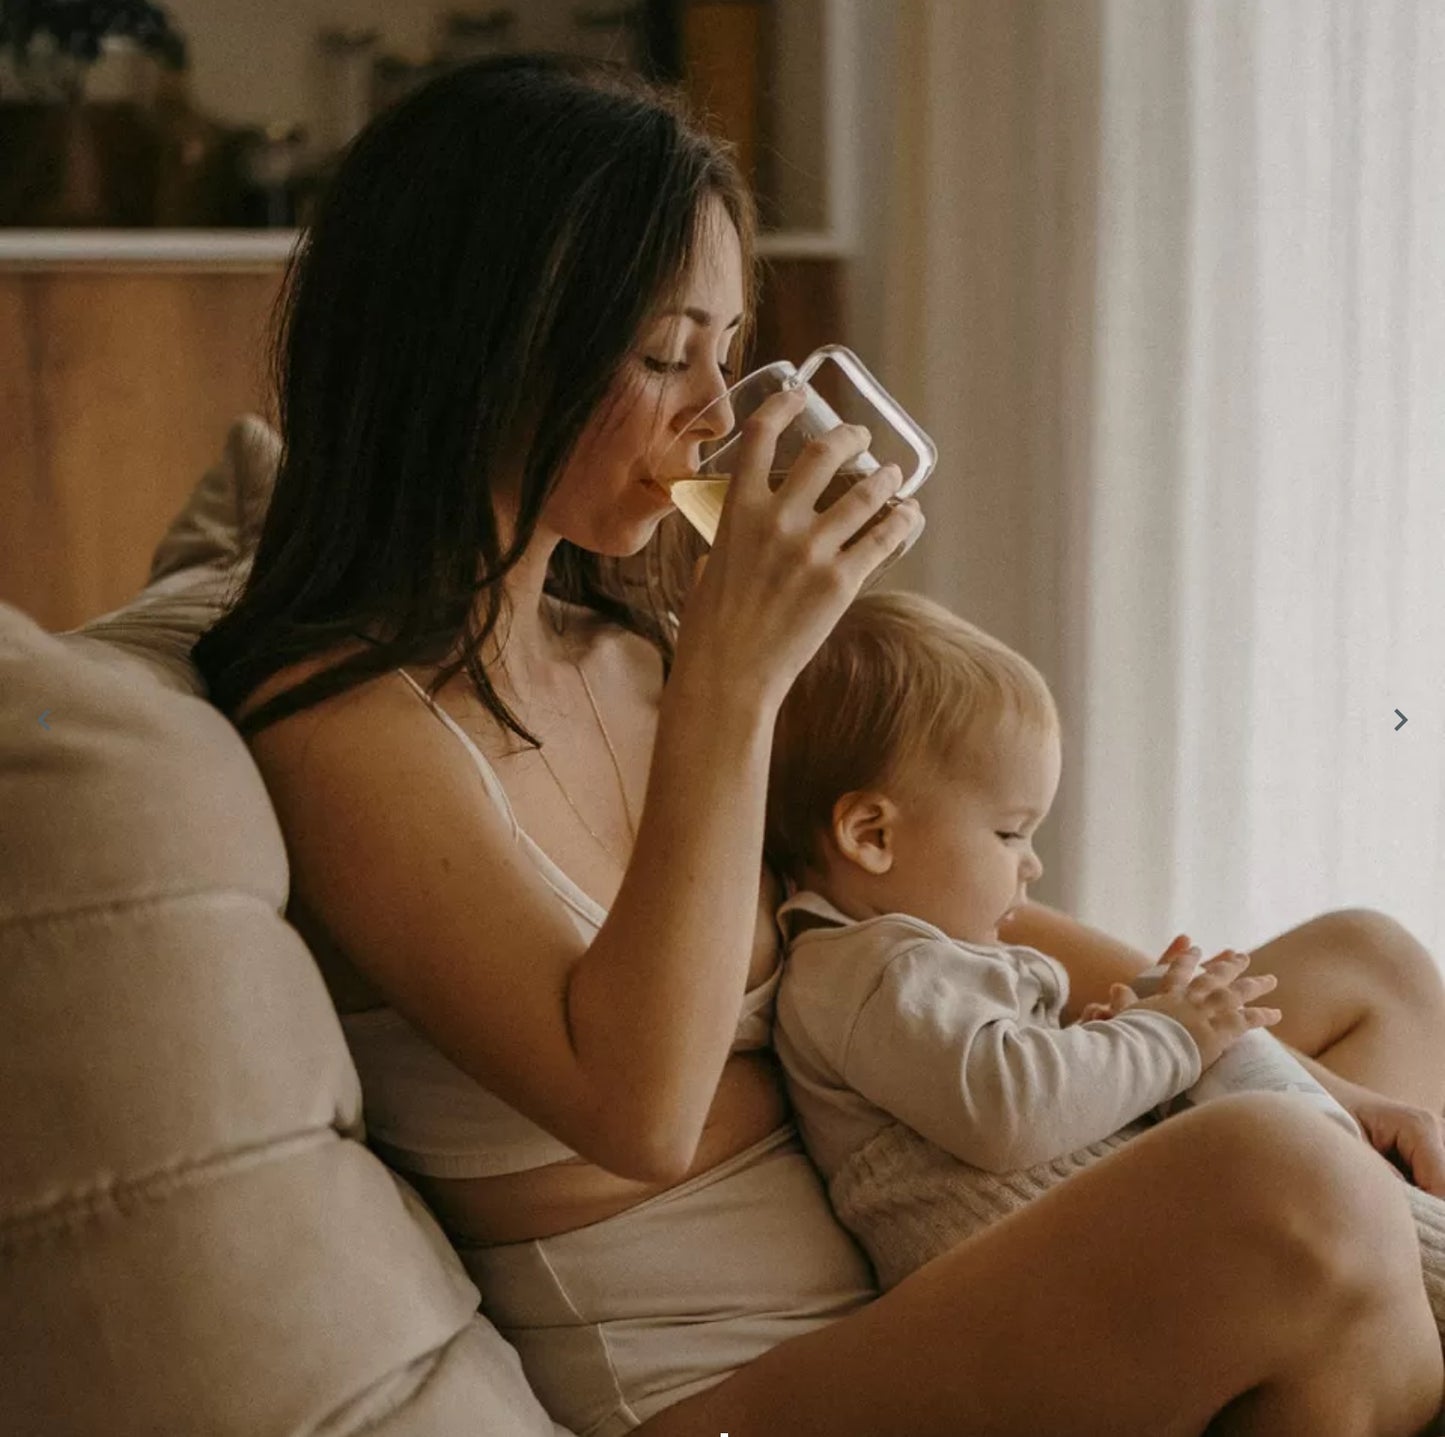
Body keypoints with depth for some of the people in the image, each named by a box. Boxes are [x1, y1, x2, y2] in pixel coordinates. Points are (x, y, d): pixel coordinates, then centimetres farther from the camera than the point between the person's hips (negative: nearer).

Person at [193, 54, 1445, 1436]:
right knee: (1289, 1200, -28)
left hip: (881, 1290, 9)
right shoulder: (340, 722, -14)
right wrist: (732, 682, -25)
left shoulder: (625, 641, 10)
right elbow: (638, 1108, -25)